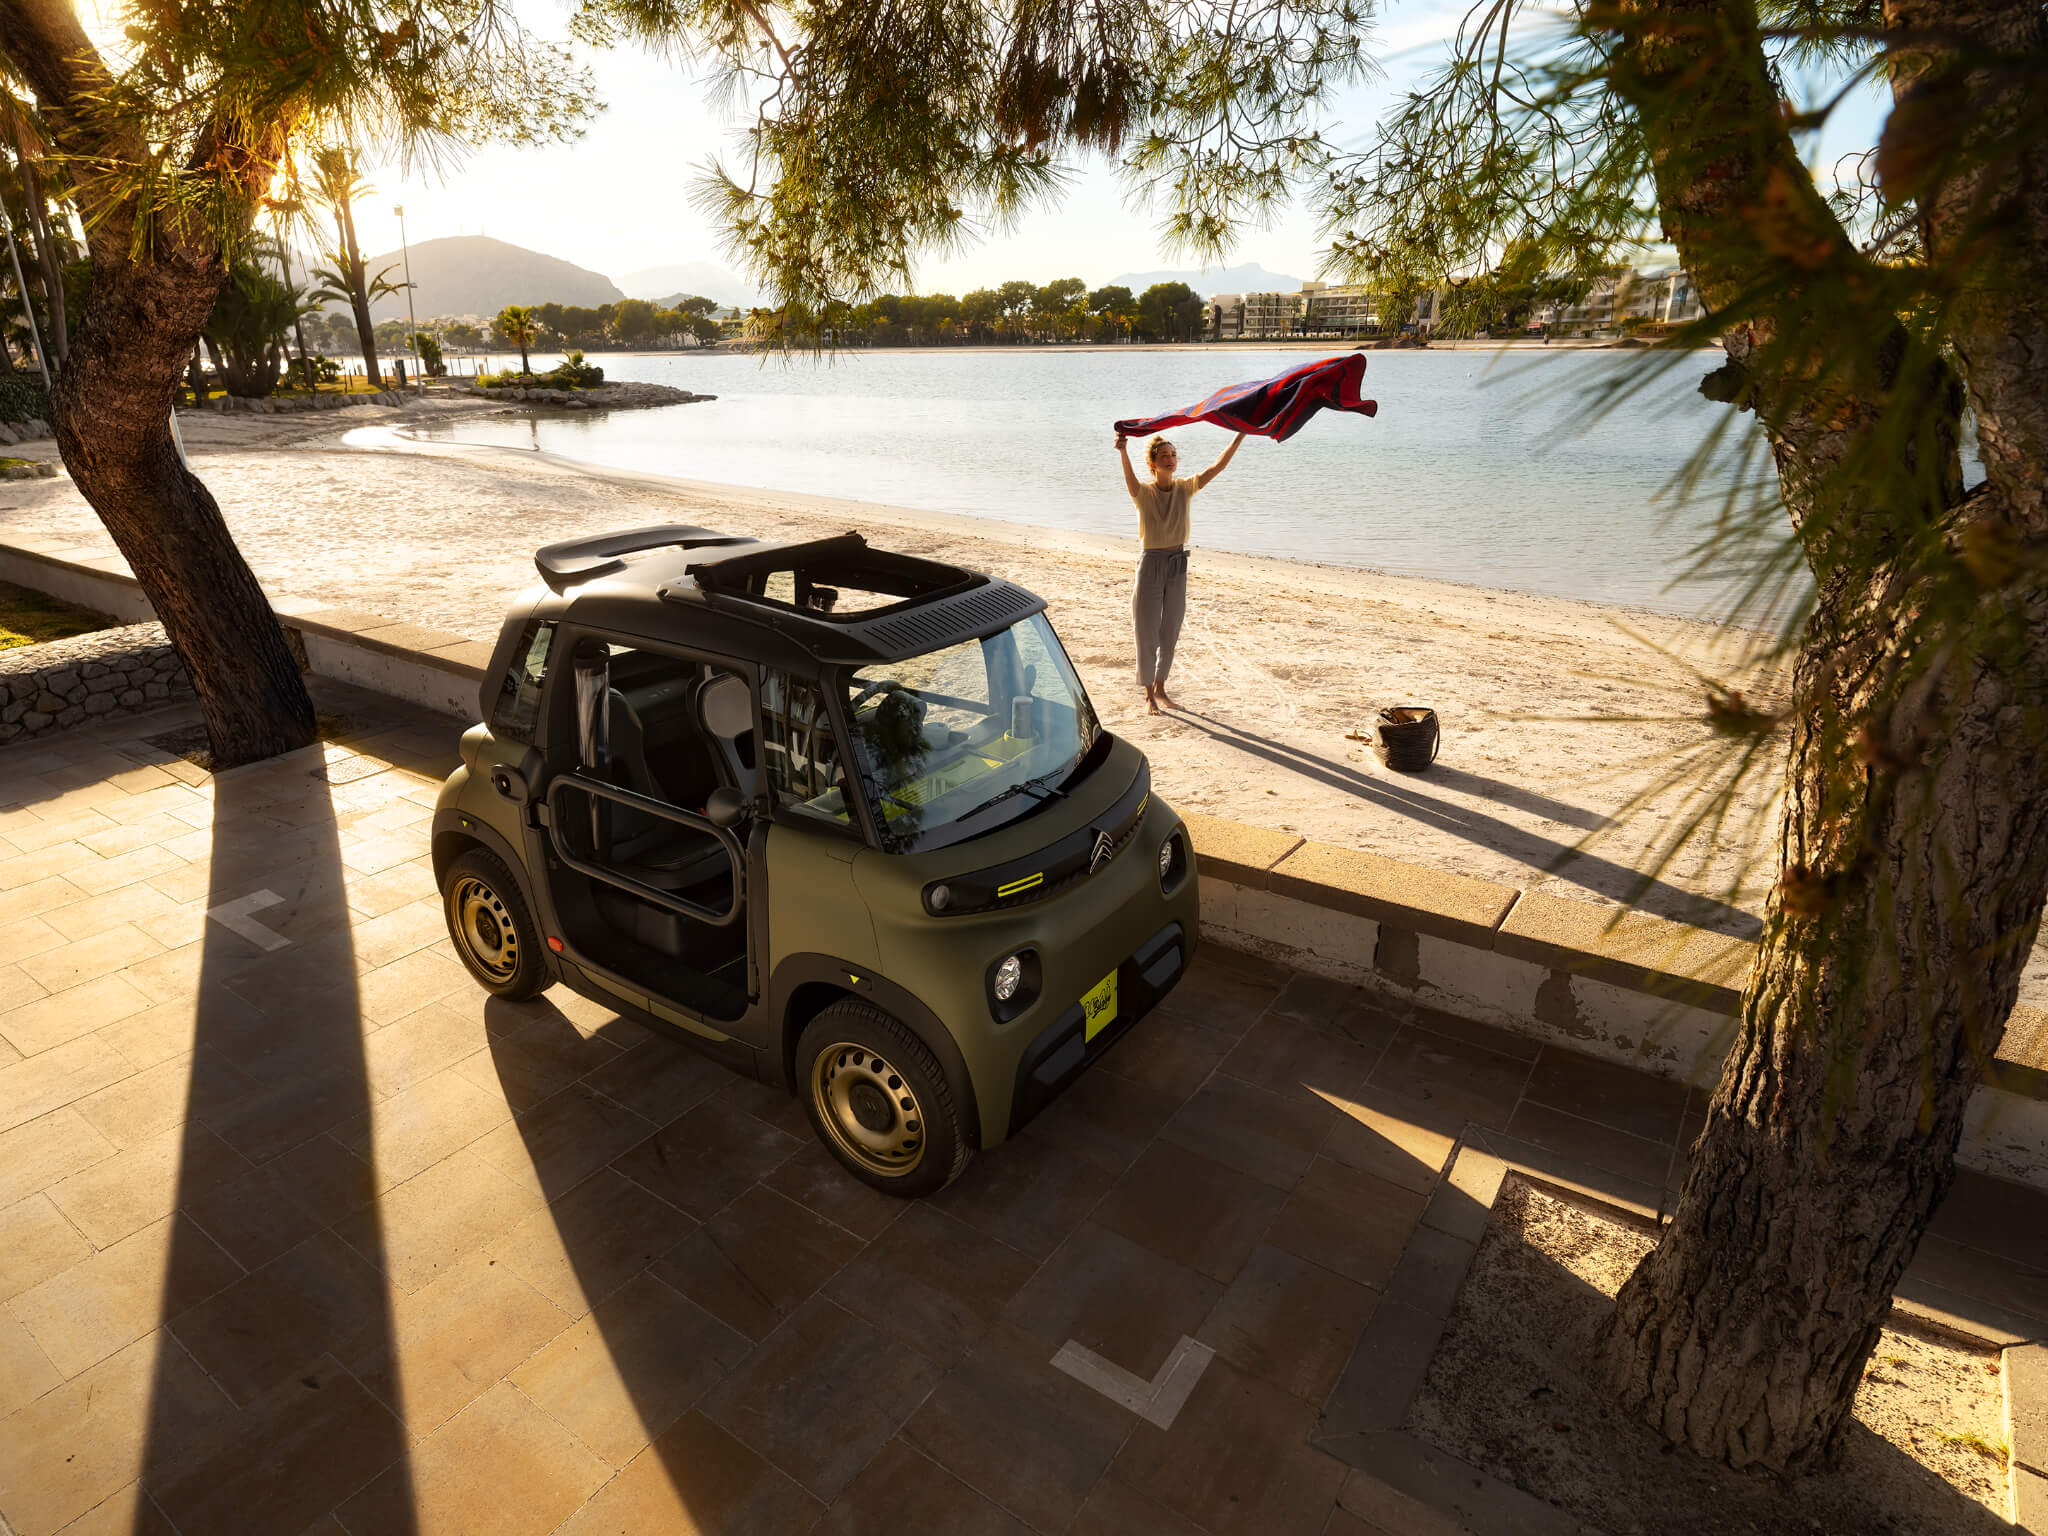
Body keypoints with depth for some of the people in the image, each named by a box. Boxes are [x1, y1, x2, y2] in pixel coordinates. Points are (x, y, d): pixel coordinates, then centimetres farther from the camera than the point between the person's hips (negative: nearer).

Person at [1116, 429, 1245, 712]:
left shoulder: (1185, 488, 2)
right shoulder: (1143, 492, -10)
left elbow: (1217, 467, -5)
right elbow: (1130, 478, -32)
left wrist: (1241, 435, -13)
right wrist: (1123, 452, -52)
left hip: (1178, 565, 4)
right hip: (1150, 564, -4)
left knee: (1169, 634, 12)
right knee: (1147, 634, 2)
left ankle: (1160, 687, 30)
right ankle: (1149, 695, 14)